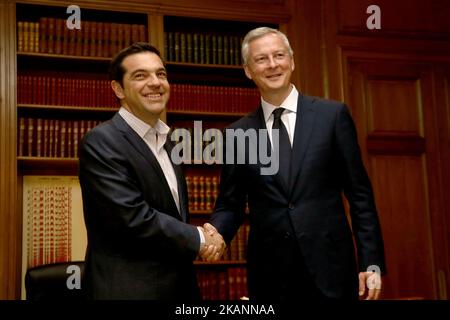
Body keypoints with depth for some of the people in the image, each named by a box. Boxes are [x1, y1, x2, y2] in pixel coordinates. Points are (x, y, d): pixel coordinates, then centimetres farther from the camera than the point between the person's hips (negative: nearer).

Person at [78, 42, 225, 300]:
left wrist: (207, 235, -4)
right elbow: (133, 217, -22)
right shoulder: (101, 142, -15)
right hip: (129, 288, -7)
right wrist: (199, 239, -11)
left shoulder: (167, 140, 11)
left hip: (180, 283, 7)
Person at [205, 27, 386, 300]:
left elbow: (359, 194, 0)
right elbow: (230, 205, 8)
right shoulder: (238, 133, 5)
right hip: (268, 273, 2)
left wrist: (371, 262, -4)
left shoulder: (333, 114, 0)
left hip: (330, 267, -1)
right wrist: (215, 231, -14)